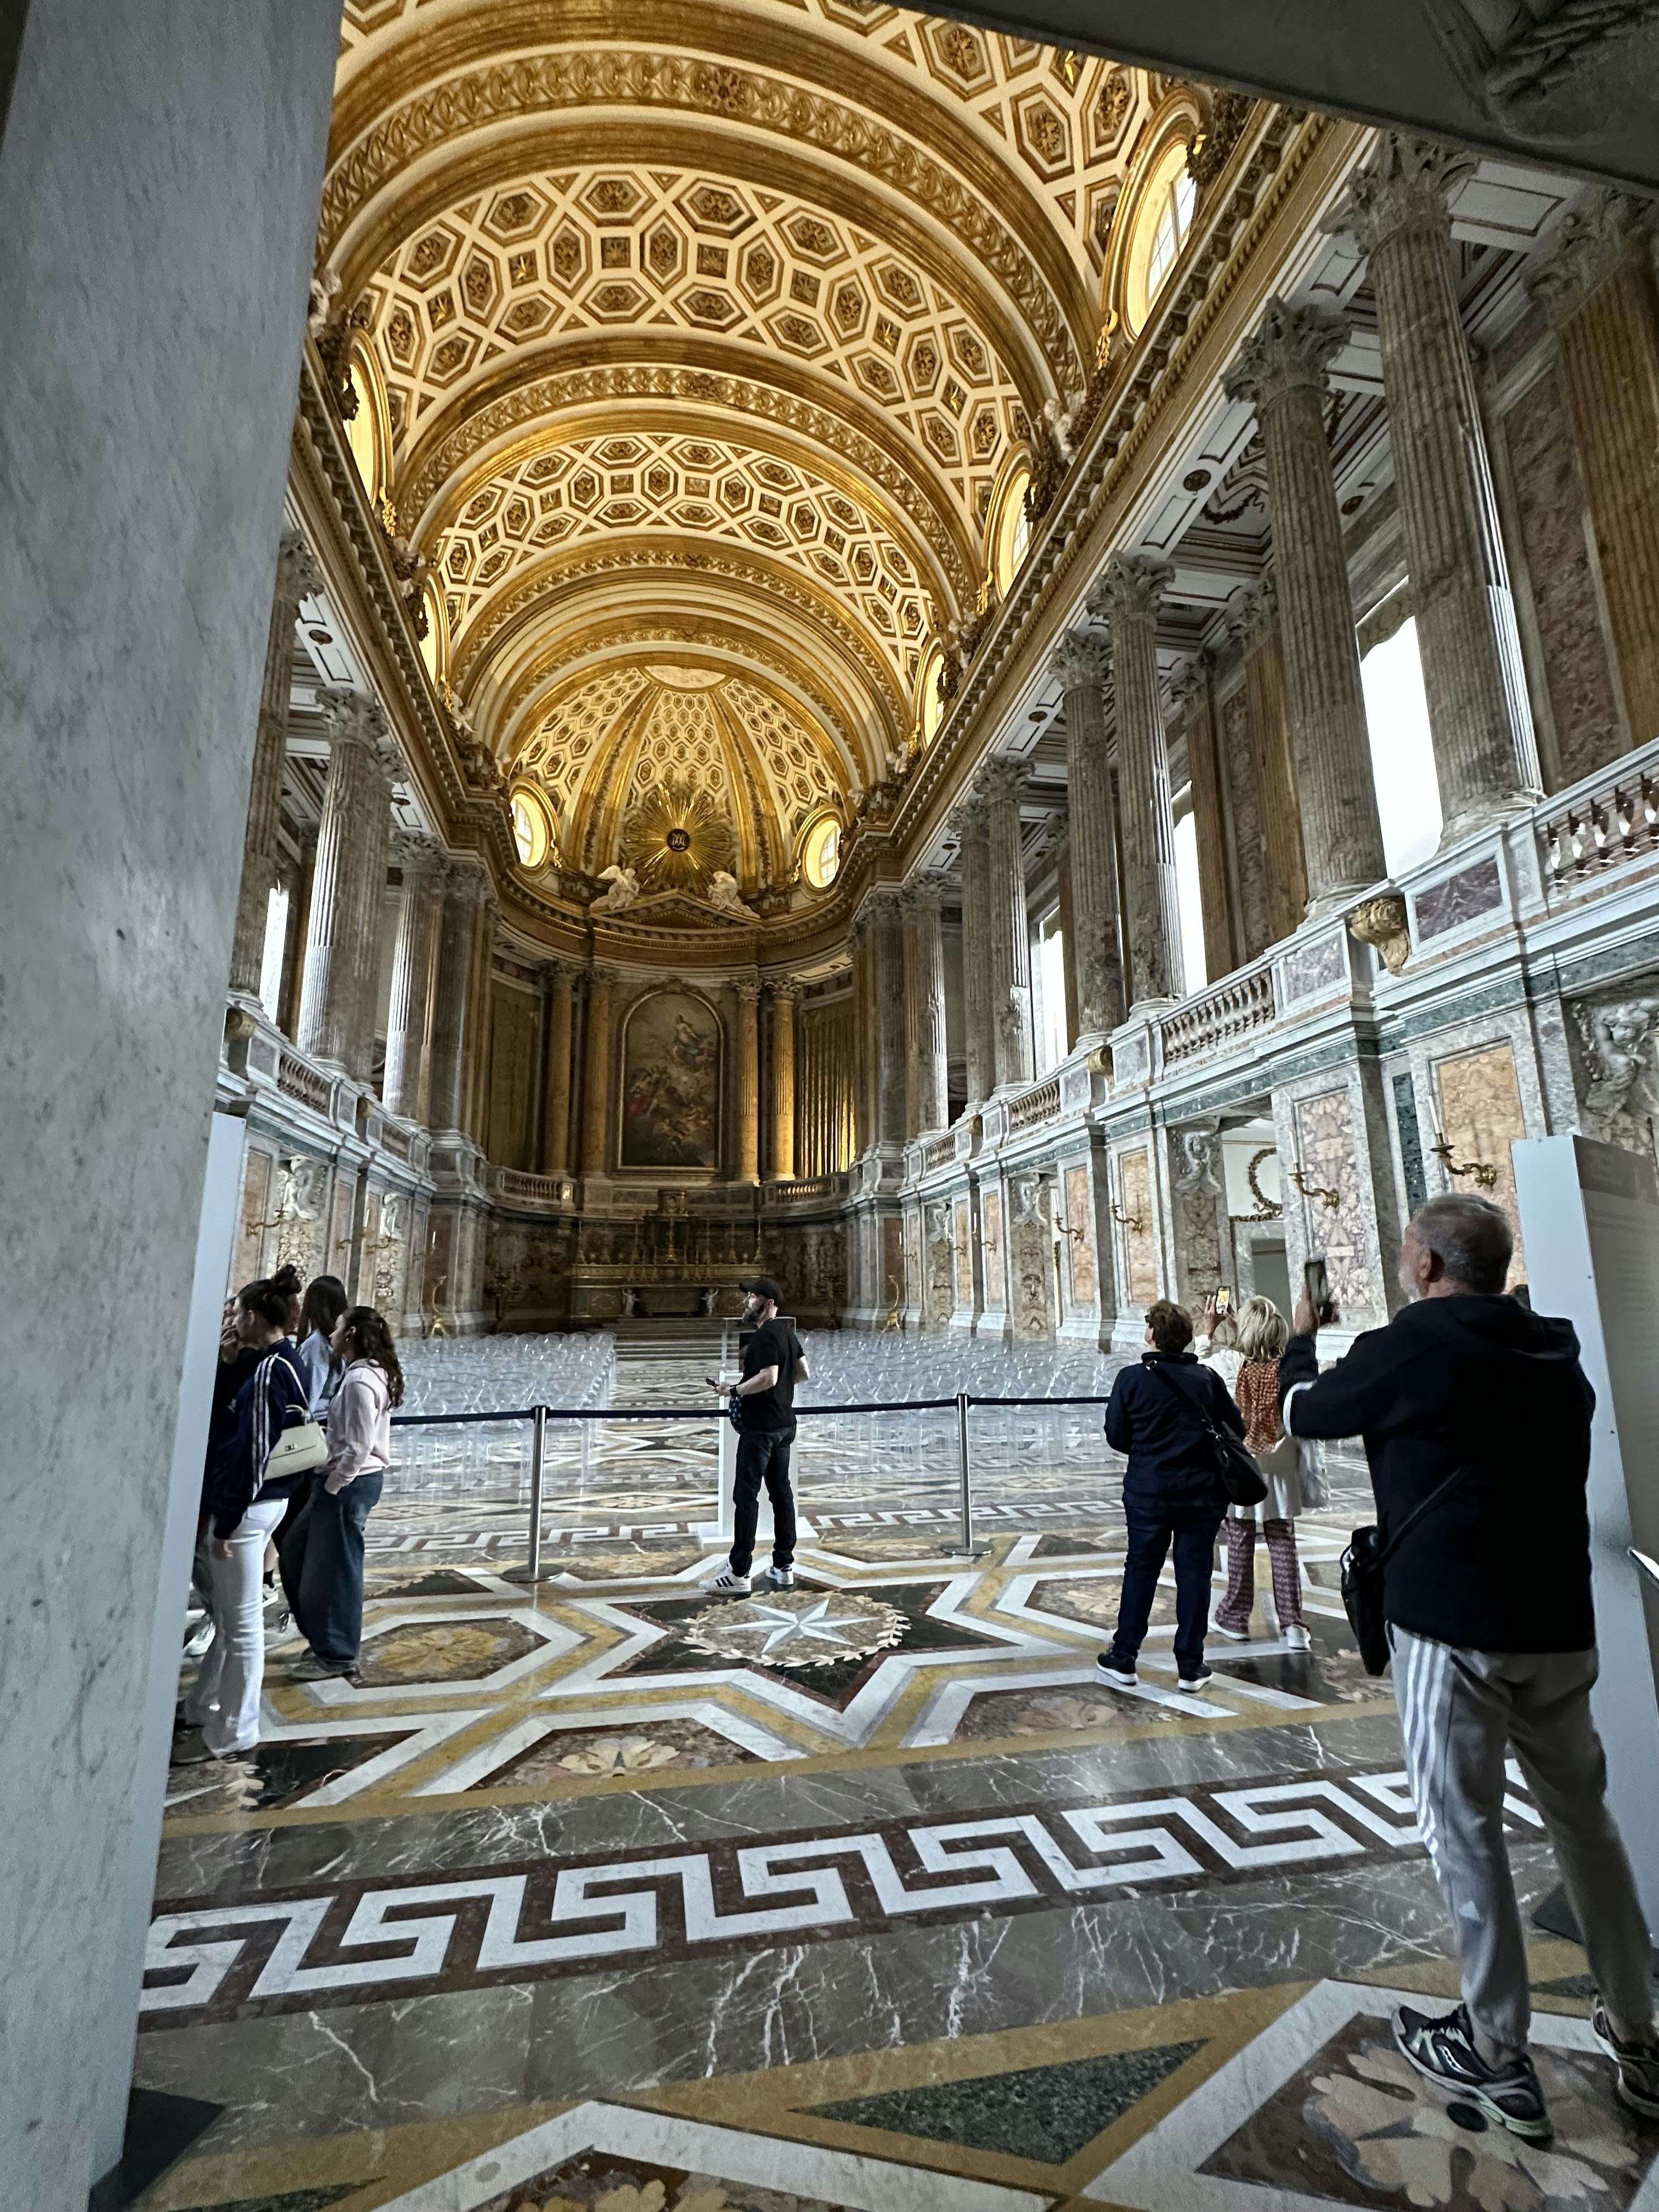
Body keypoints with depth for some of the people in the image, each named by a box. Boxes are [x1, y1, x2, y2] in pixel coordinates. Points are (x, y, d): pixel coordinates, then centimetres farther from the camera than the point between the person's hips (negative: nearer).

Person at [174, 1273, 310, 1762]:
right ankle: (204, 1709, 38)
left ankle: (232, 1732, 18)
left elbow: (252, 1452, -23)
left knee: (240, 1621, 4)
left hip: (248, 1506, -10)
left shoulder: (268, 1371, -22)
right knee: (227, 1614, 22)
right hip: (262, 1499, 10)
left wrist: (226, 1520, -18)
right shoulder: (282, 1364, 8)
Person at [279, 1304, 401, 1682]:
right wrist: (328, 1482, 13)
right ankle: (323, 1637, 32)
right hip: (349, 1481, 10)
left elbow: (358, 1448, -23)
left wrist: (332, 1486, -13)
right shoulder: (367, 1373, 9)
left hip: (350, 1484, -10)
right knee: (294, 1551, 21)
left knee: (333, 1569, 4)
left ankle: (336, 1655, 21)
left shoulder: (360, 1382, -22)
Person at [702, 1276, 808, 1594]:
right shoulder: (787, 1332, 12)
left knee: (746, 1495, -4)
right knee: (781, 1491, 12)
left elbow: (768, 1378, -26)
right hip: (785, 1424, 10)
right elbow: (804, 1372, 17)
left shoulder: (765, 1335, -17)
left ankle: (738, 1573, 1)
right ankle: (784, 1568, 18)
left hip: (760, 1427, -10)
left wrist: (733, 1389, -19)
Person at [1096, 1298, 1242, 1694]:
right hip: (1203, 1492, 1)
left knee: (1140, 1570, 11)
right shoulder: (1207, 1378, -4)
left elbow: (1116, 1436, -5)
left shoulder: (1131, 1379, -10)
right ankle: (1190, 1667, 17)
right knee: (1194, 1572, 10)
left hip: (1149, 1491, -1)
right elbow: (1236, 1430, 0)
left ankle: (1123, 1658, 18)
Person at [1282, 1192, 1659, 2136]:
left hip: (1451, 1624, -6)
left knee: (1466, 1829, 6)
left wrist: (1302, 1338, 21)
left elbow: (1307, 1410, 2)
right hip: (1559, 1623, 7)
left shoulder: (1409, 1348, -15)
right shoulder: (1556, 1350, 6)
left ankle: (1498, 2057, 17)